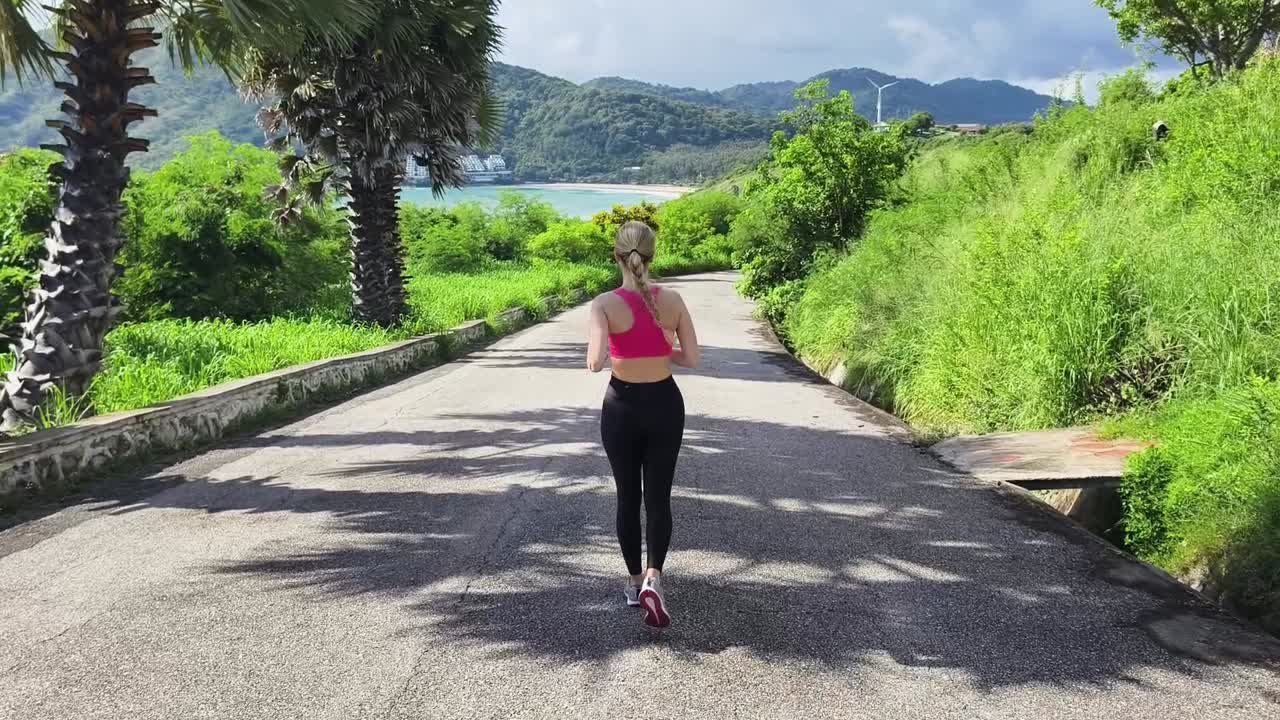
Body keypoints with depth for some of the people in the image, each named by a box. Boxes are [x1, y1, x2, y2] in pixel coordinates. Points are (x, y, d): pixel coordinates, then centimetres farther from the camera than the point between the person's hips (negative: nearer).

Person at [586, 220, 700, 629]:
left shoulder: (605, 304, -14)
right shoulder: (672, 301, -7)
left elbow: (596, 362, -24)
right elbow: (691, 358, -3)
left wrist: (598, 358, -2)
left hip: (622, 407, -1)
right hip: (664, 404, 1)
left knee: (628, 497, 15)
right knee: (658, 498, 7)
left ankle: (635, 582, 25)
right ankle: (653, 577, -13)